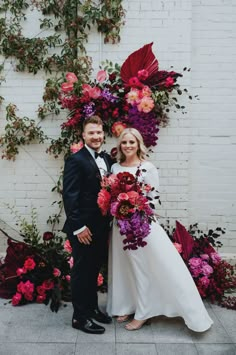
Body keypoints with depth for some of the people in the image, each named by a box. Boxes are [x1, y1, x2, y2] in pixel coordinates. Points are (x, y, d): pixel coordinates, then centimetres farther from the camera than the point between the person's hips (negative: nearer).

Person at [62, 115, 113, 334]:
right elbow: (69, 196, -17)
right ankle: (80, 317, 22)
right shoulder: (75, 160, -13)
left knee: (94, 270, 20)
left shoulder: (107, 159, 9)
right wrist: (79, 227, -19)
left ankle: (92, 308, 37)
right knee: (82, 272, 7)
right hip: (83, 228, -7)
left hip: (101, 226, 7)